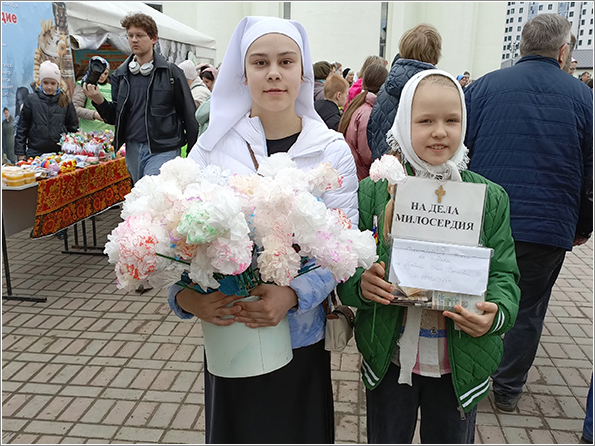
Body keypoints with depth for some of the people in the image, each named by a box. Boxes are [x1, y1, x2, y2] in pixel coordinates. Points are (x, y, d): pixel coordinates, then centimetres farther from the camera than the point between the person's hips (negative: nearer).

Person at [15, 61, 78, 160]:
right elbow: (22, 128, 6)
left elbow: (73, 127, 11)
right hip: (35, 153, 0)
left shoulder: (65, 101, 5)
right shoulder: (31, 100, 3)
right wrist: (20, 153, 3)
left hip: (60, 152, 0)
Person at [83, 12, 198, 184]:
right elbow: (114, 117, 15)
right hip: (133, 149, 5)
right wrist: (99, 101, -6)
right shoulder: (120, 74, 11)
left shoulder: (170, 72, -3)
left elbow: (189, 114, -2)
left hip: (163, 149, -5)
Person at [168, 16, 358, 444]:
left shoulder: (332, 150, -4)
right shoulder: (214, 144, -3)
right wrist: (184, 294, -22)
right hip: (229, 333, 1)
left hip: (302, 333, 0)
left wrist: (293, 295, -25)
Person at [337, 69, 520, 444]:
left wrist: (496, 313, -21)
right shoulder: (374, 191, -6)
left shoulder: (491, 198, -3)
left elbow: (504, 275, -1)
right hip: (389, 360, 0)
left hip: (460, 367, 1)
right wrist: (360, 284, -25)